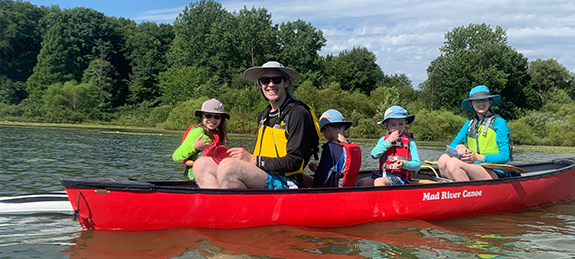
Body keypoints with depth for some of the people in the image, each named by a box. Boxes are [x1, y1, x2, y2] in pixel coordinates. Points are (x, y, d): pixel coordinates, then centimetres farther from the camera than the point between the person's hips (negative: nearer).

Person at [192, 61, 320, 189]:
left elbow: (294, 163, -13)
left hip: (285, 184, -9)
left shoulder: (298, 113, -6)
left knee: (227, 165, -32)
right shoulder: (263, 116, 20)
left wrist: (253, 159, -16)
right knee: (202, 165, -5)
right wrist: (244, 156, 1)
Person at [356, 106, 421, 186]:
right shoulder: (383, 140, 12)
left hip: (400, 176, -5)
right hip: (383, 174, 5)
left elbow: (417, 165, -2)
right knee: (361, 183, -15)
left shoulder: (410, 142, 2)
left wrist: (404, 164, -22)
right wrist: (389, 141, -10)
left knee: (379, 182, -32)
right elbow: (374, 154, -7)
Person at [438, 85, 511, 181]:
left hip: (494, 173, -6)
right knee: (444, 158, -22)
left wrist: (478, 158, -21)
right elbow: (452, 146, 15)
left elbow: (505, 156, -7)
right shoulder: (470, 122, 15)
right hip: (473, 169, 6)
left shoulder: (499, 122, -1)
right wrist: (459, 147, -10)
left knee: (453, 163, -31)